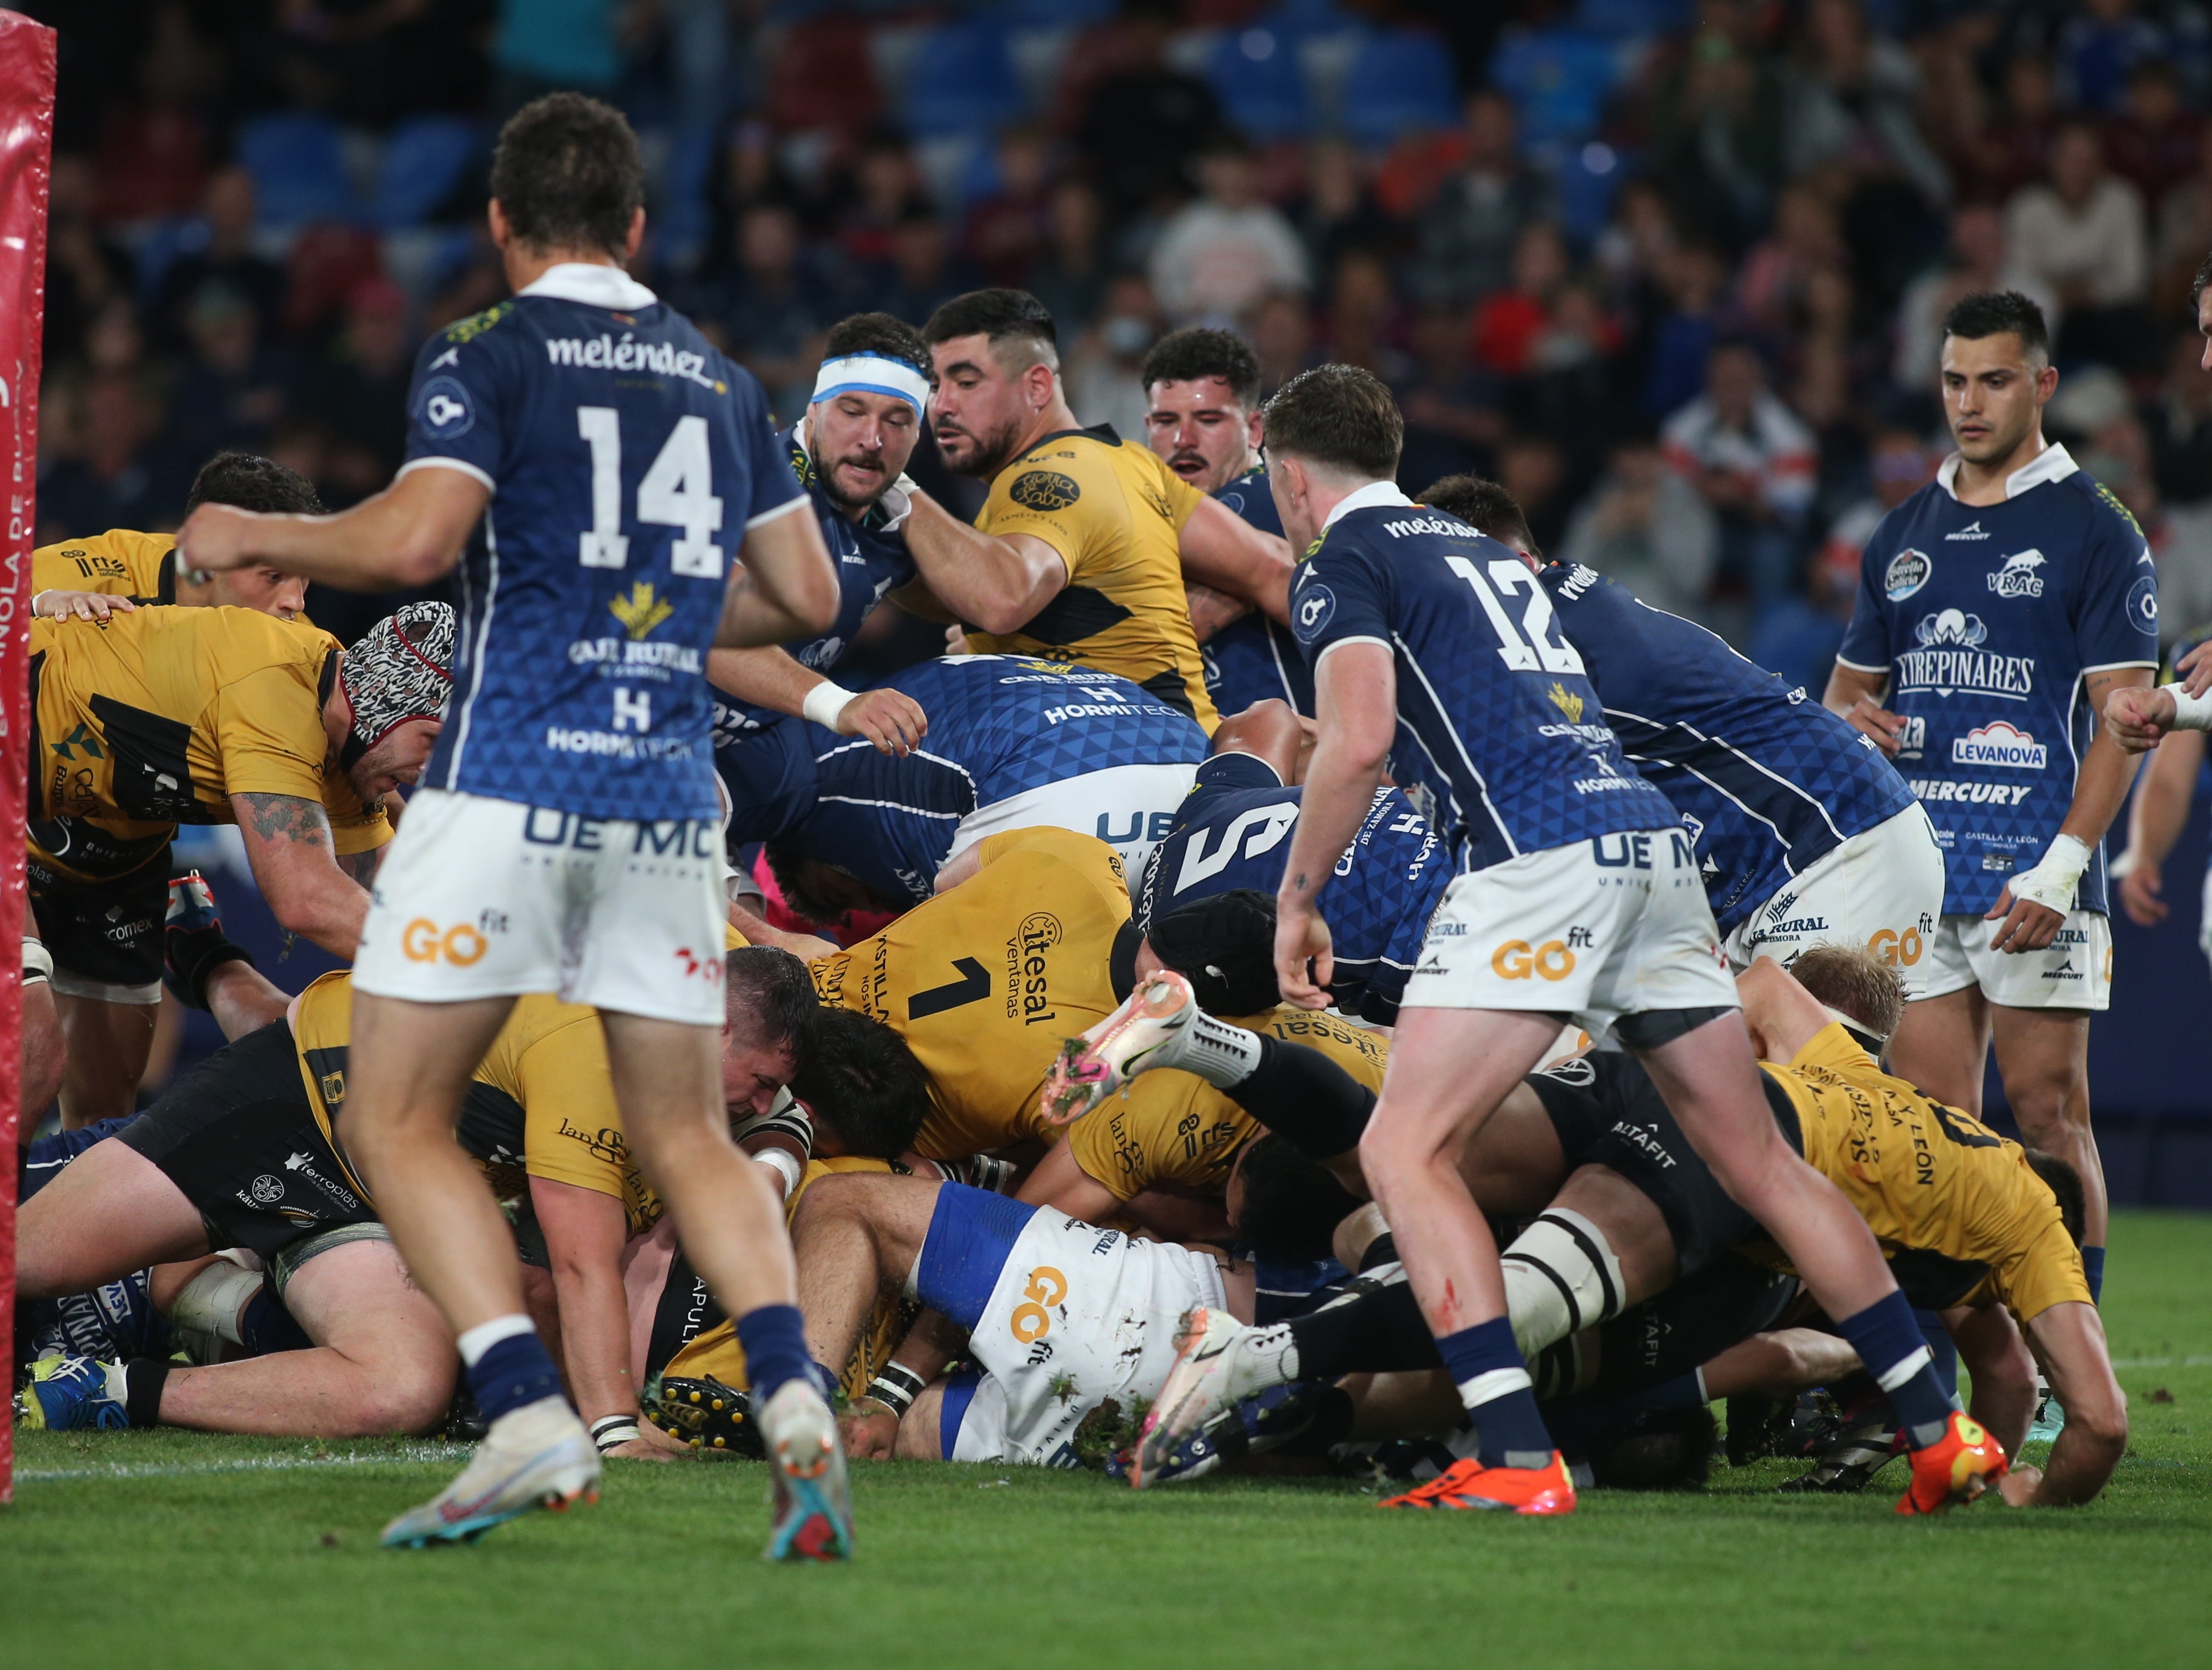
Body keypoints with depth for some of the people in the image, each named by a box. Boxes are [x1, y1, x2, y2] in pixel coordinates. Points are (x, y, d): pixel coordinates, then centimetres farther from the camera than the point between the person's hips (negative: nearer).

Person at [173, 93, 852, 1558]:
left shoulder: (488, 354, -2)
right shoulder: (721, 379, 15)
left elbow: (416, 538, -16)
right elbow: (807, 597, 18)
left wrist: (247, 538, 0)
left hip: (512, 782, -5)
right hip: (668, 799, 5)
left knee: (398, 1120, 4)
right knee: (688, 1136, 12)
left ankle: (529, 1416, -11)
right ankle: (792, 1395, -11)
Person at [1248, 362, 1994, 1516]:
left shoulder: (1341, 567, 4)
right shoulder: (1486, 552, 29)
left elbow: (1360, 740, -12)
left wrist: (1298, 900, -1)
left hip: (1539, 857, -8)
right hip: (1651, 838, 8)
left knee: (1404, 1150, -6)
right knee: (1757, 1158, 14)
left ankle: (1518, 1462, -19)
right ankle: (1941, 1433, 14)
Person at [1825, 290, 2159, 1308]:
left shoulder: (2093, 531, 0)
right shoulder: (1904, 537, 17)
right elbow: (1850, 685, 25)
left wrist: (2063, 865, -15)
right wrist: (1852, 722, -1)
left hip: (2034, 877, -5)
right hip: (1918, 871, 5)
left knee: (2049, 1120, -7)